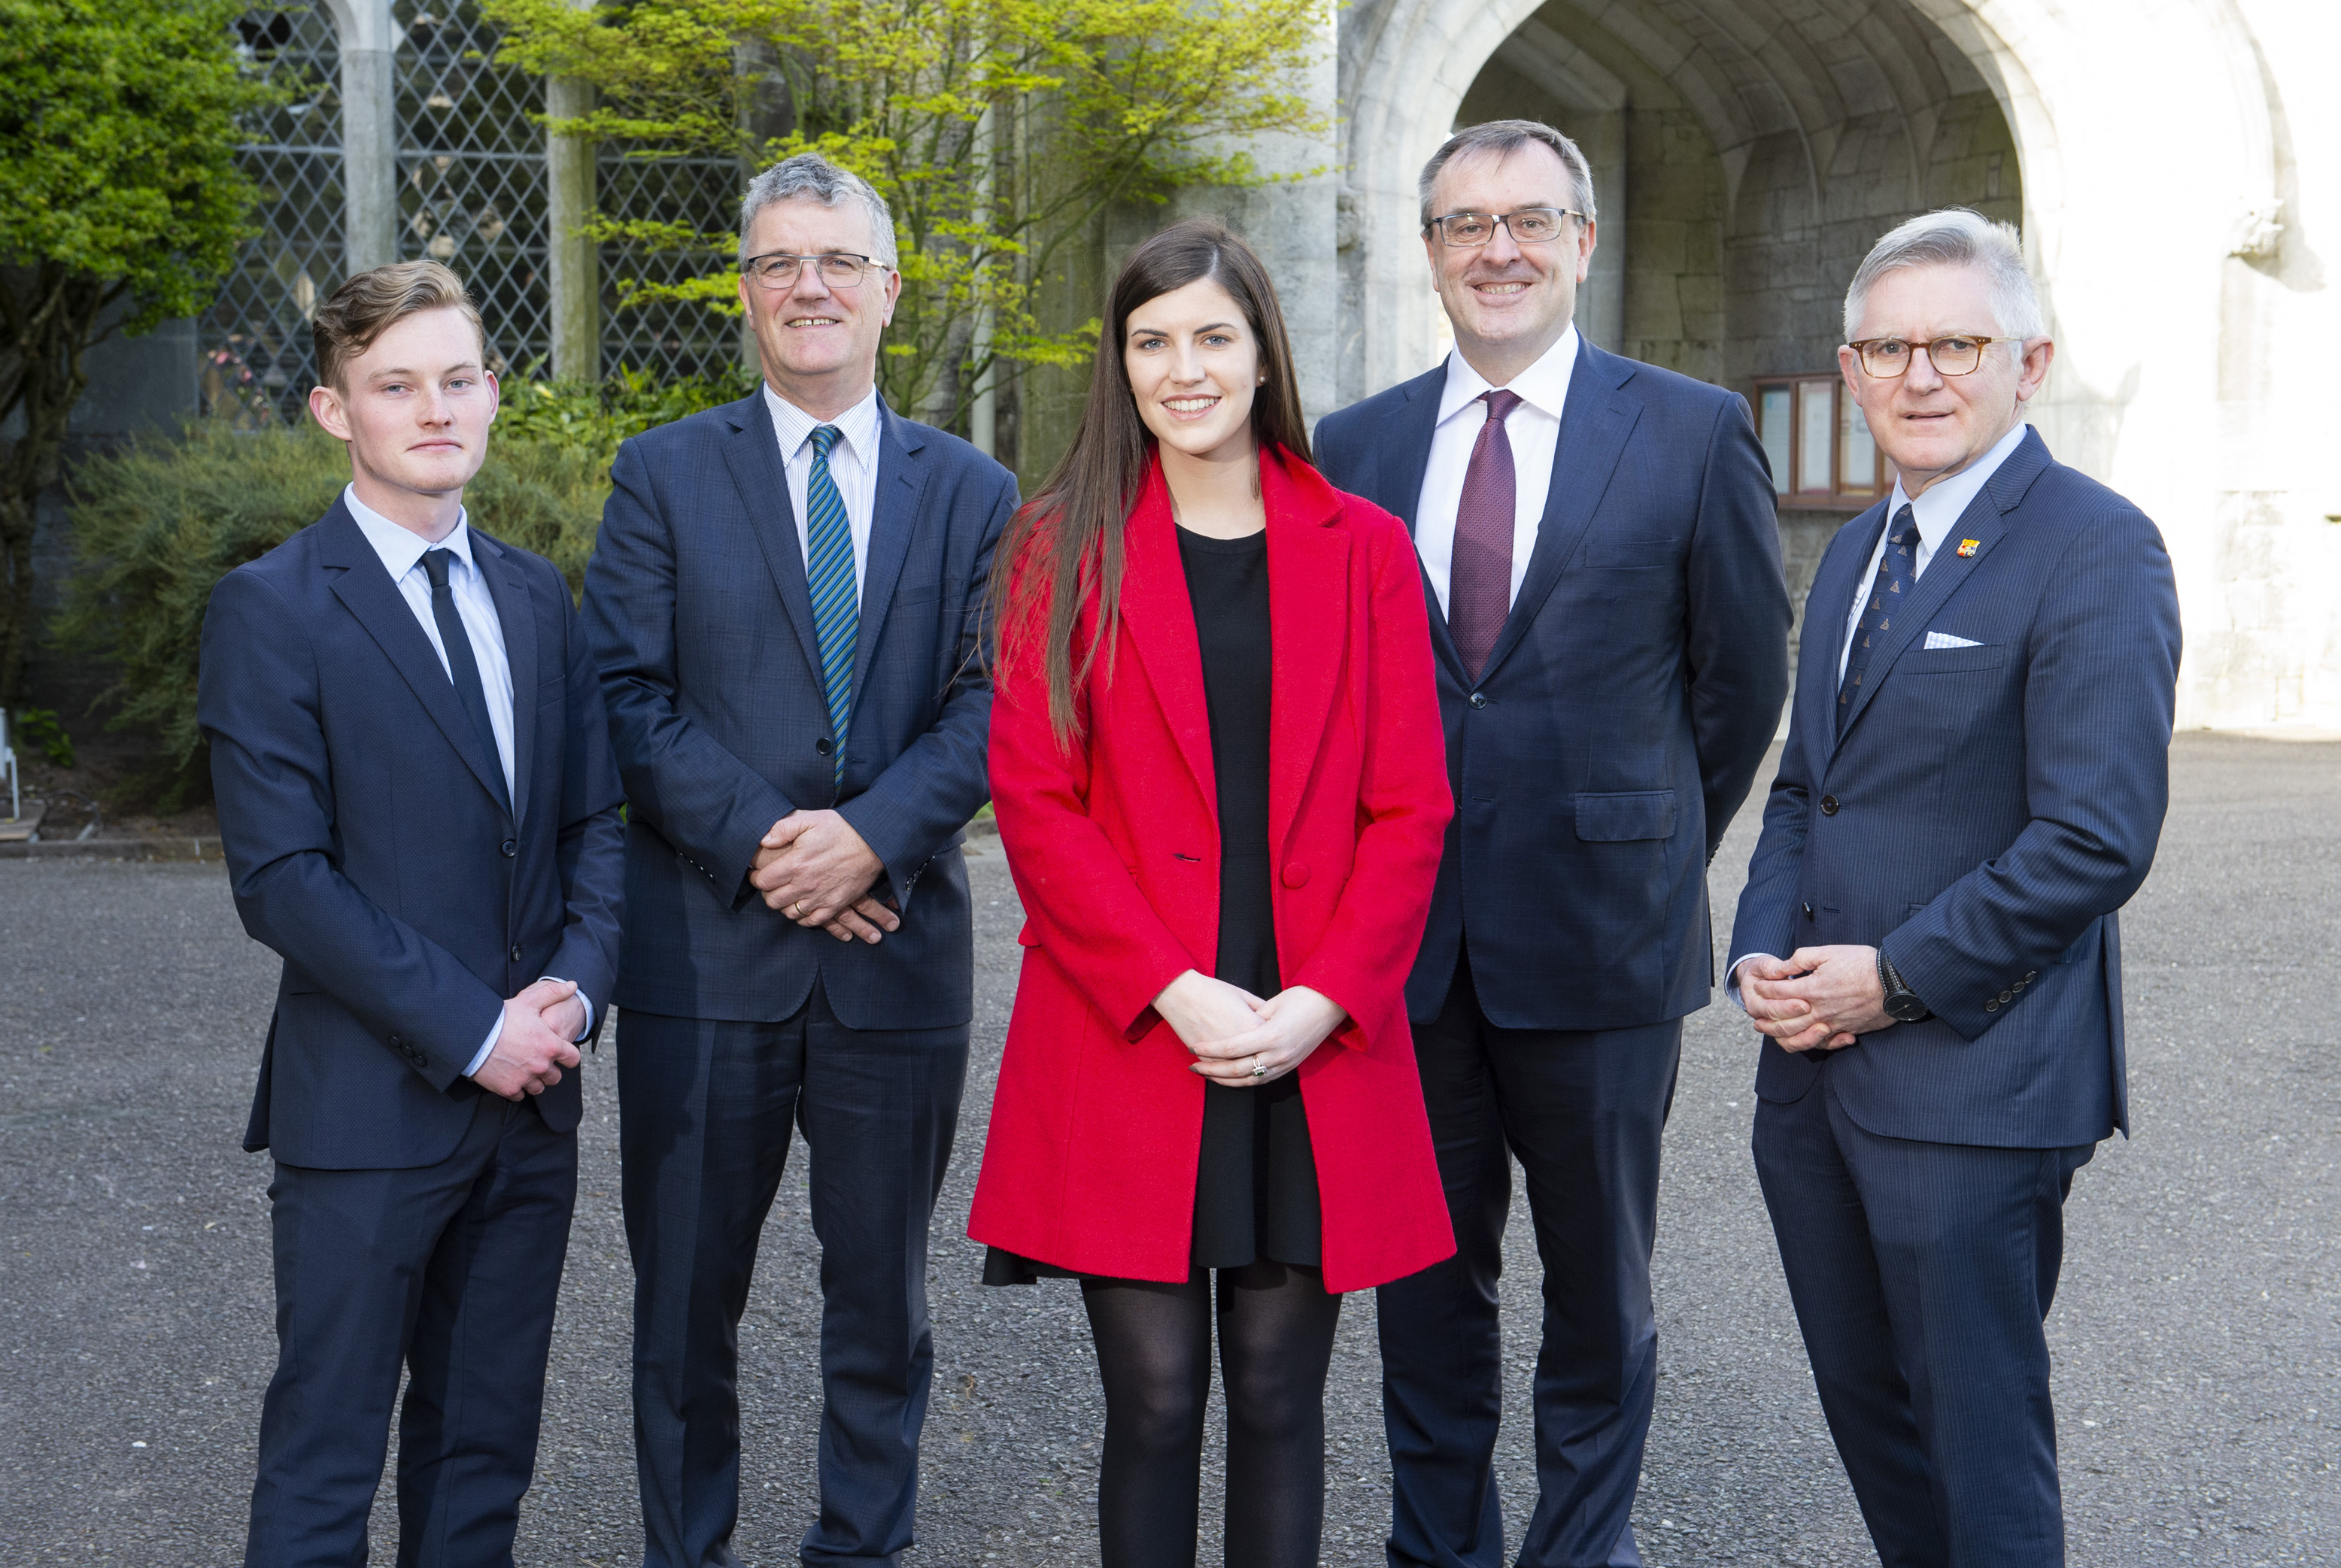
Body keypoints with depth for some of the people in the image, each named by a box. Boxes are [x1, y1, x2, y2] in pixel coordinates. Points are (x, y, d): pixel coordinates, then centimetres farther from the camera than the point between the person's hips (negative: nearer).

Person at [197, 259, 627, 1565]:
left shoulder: (537, 597, 11)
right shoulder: (272, 610, -8)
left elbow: (596, 820, 12)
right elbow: (282, 875, -13)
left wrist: (576, 987, -6)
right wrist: (471, 1031, -15)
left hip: (530, 1098, 6)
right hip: (368, 1108, -5)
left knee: (487, 1447, 16)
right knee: (325, 1460, 4)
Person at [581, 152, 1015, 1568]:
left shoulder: (973, 491, 7)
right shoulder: (664, 476, 4)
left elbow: (990, 703, -1)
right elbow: (630, 695, -4)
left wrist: (871, 835, -16)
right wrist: (757, 842, -15)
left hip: (899, 942, 1)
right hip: (706, 949, -1)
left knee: (882, 1291, 13)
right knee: (687, 1295, 10)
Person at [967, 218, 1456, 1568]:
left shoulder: (1365, 549, 7)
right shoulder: (1066, 547, 4)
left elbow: (1410, 810, 4)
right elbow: (1035, 802, -2)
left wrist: (1322, 1000, -9)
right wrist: (1174, 989, -12)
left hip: (1317, 1055, 1)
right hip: (1128, 1045, -1)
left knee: (1281, 1399, 9)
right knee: (1155, 1400, 3)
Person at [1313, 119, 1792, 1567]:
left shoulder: (1694, 432, -1)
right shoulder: (1357, 447, 6)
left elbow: (1744, 675, 4)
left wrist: (1650, 851, 7)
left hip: (1599, 934, -2)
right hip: (1403, 938, 3)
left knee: (1599, 1286, 12)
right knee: (1425, 1282, 14)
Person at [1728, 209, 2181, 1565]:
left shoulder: (2097, 550, -11)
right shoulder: (1858, 551, 15)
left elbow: (2097, 837, -18)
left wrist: (1899, 978, -16)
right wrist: (1767, 955, 2)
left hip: (1973, 1082, -8)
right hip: (1815, 1068, 8)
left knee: (1980, 1437, 4)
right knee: (1865, 1404, 18)